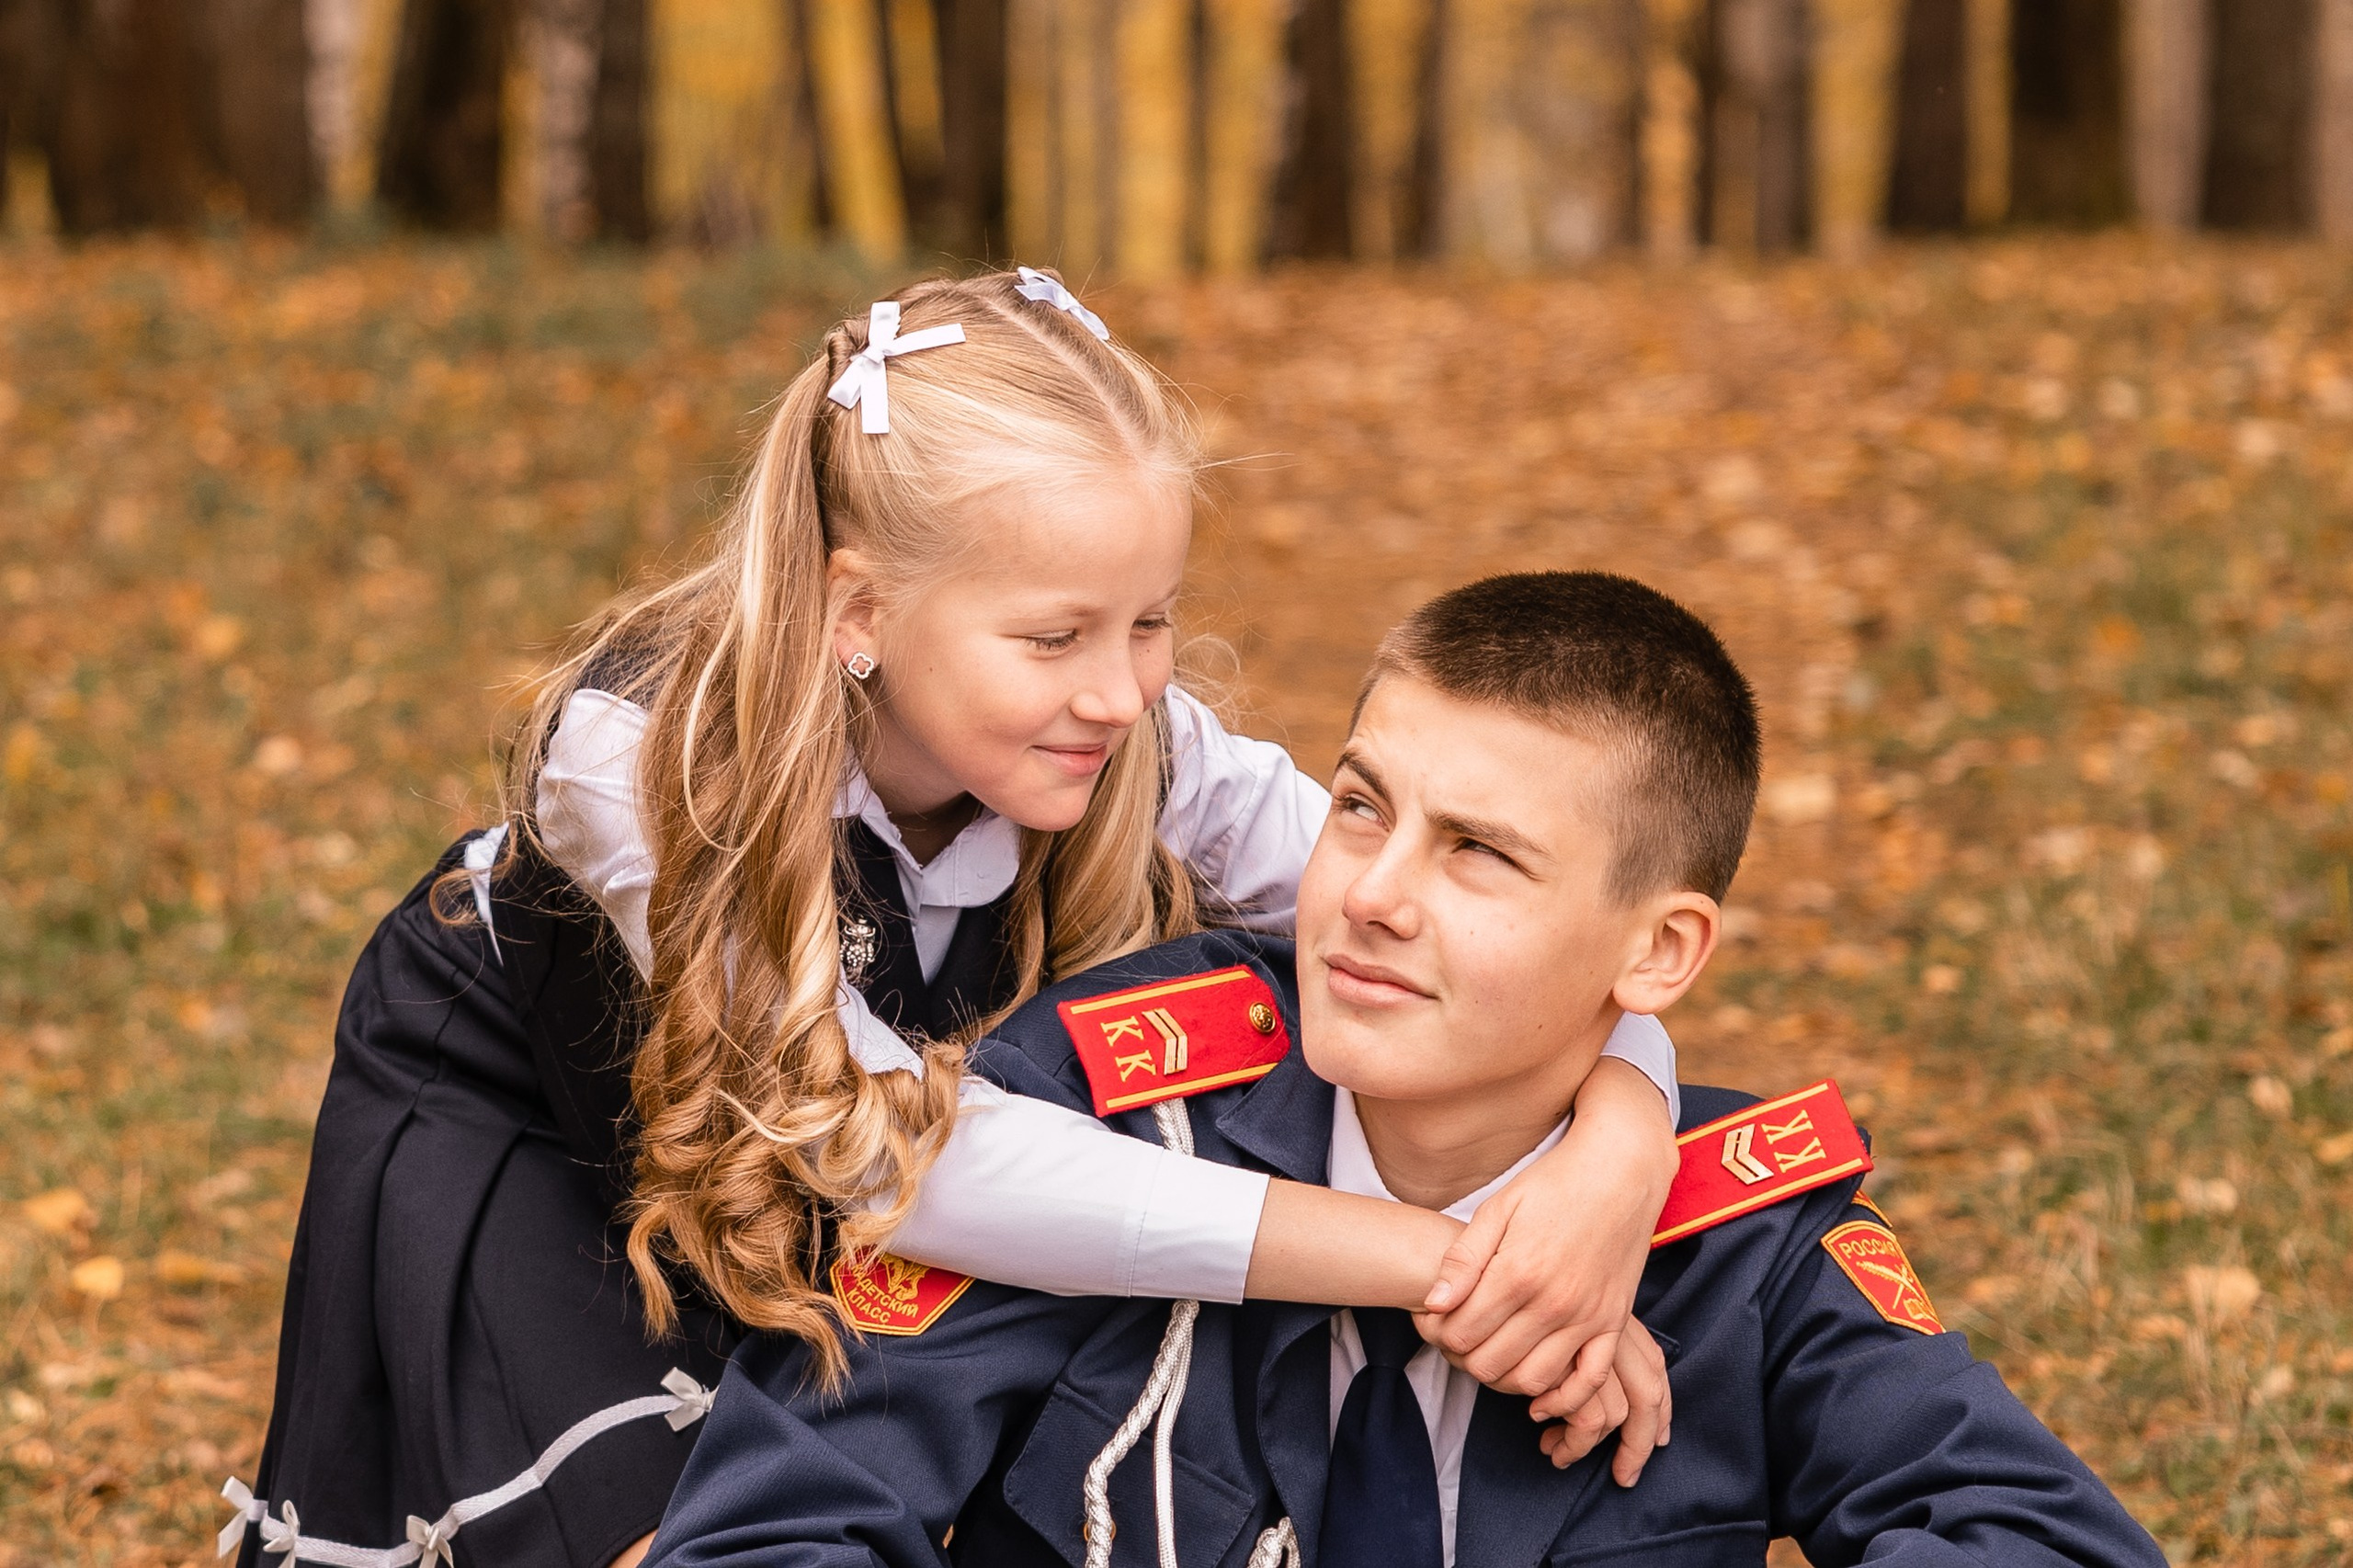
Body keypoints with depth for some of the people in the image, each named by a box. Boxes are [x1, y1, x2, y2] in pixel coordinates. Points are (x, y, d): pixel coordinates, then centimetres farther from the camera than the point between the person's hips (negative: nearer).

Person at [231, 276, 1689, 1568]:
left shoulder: (1141, 753, -30)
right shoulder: (643, 752, -40)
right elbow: (895, 1154, -48)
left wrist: (1620, 1150, -53)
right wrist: (1418, 1258, -55)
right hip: (510, 1133, -3)